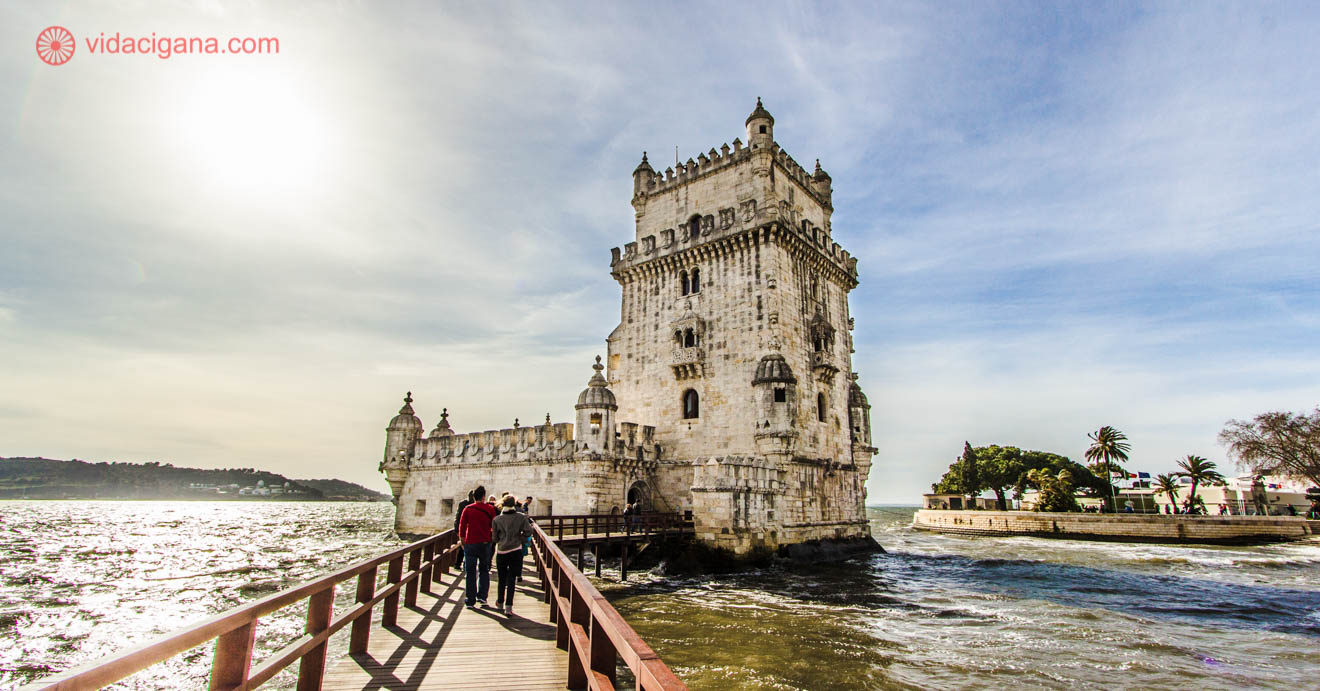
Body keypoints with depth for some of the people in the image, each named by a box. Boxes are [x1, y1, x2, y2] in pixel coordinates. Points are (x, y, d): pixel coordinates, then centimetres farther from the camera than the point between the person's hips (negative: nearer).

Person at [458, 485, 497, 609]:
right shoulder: (490, 509, -1)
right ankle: (482, 596, 9)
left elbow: (462, 526, 0)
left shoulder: (468, 509, -1)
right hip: (485, 543, 0)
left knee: (470, 572, 5)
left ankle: (470, 601, 6)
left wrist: (462, 541, 10)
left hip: (470, 543, 0)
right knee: (484, 570, 16)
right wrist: (493, 538, 20)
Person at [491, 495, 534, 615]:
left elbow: (494, 538, 3)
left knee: (502, 578, 17)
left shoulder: (496, 519, -2)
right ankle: (508, 606, 0)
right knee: (511, 579, 4)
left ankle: (500, 603, 31)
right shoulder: (522, 517, -4)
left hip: (501, 551, 1)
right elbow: (528, 532, -9)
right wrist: (519, 538, 7)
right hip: (515, 550, -1)